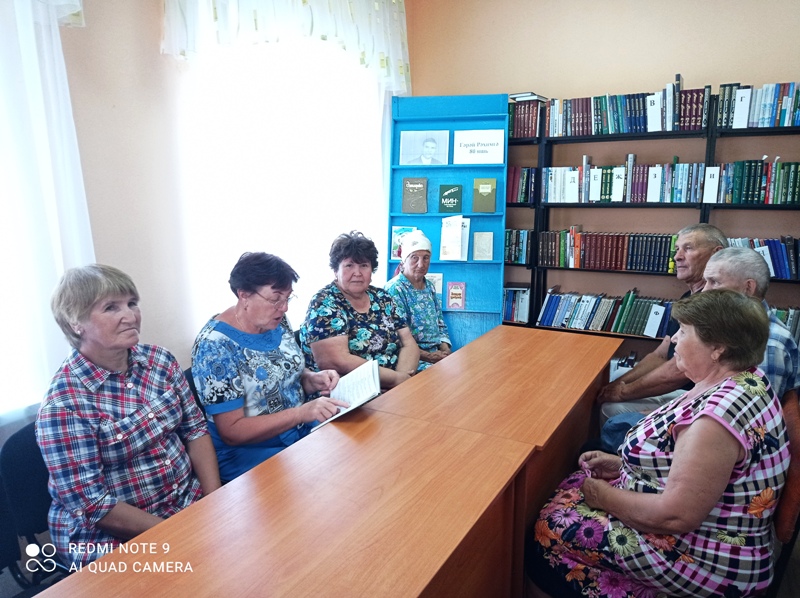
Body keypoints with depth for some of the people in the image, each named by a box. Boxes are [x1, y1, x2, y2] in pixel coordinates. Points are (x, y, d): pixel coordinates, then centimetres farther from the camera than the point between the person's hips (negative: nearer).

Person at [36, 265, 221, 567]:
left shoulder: (160, 360, -2)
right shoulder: (65, 401, -18)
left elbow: (195, 430, 3)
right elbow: (92, 505, -17)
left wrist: (216, 504, -8)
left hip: (191, 505, 5)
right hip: (112, 540, -5)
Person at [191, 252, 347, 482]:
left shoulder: (277, 322, -1)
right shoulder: (215, 346, -19)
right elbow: (232, 432, -19)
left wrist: (313, 379, -8)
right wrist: (302, 413, -28)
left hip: (303, 433, 7)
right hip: (249, 453, -6)